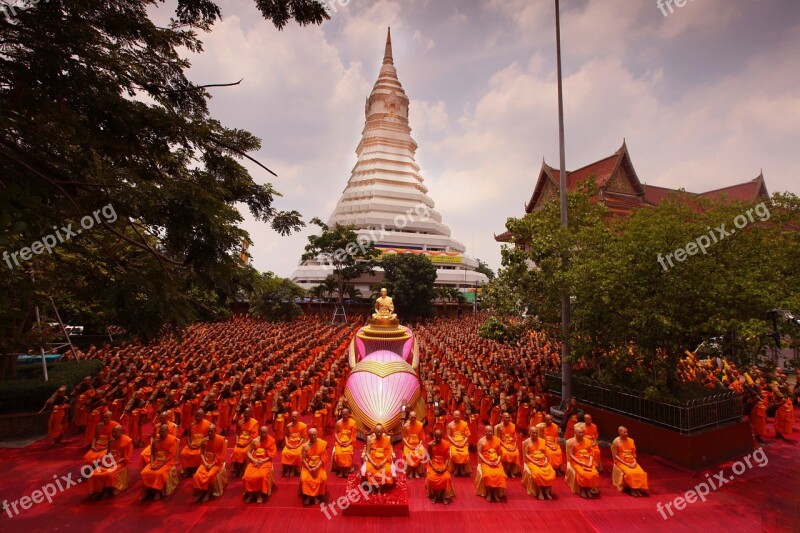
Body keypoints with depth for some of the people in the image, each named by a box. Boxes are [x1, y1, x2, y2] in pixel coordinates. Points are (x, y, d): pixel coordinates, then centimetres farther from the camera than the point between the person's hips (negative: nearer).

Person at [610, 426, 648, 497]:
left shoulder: (631, 440, 8)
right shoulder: (616, 442, -9)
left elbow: (634, 453, 14)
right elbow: (615, 455, -10)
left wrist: (634, 461, -5)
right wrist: (625, 463, -16)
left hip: (631, 462, 5)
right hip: (621, 462, -5)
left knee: (641, 473, -21)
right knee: (630, 473, -30)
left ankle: (638, 488, -12)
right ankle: (632, 489, -14)